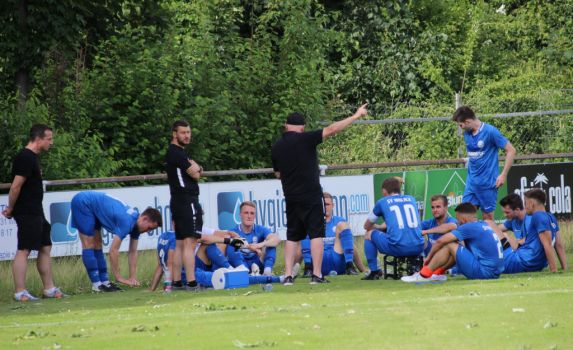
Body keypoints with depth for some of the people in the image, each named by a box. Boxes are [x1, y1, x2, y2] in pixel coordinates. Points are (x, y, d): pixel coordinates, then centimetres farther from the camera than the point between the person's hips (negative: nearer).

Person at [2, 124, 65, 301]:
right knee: (23, 250, -8)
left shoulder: (32, 157, 15)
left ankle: (49, 288, 19)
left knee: (45, 248, 13)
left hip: (36, 212, 10)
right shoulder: (25, 158, -17)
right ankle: (20, 292, -8)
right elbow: (16, 187, -20)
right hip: (27, 213, -10)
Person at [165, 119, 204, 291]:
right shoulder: (176, 153, -12)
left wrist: (194, 168, -2)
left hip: (178, 202, 11)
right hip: (187, 201, -11)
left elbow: (196, 172, 19)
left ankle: (176, 282, 12)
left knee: (180, 243, 11)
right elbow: (195, 174, -13)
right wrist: (196, 168, 8)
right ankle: (191, 282, -19)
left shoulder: (177, 152, 20)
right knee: (190, 242, -14)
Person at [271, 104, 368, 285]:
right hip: (311, 196, -5)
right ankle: (317, 275, -8)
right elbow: (331, 130, -10)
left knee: (292, 236, 11)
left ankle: (288, 275, 4)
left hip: (291, 198, 5)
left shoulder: (277, 148, 7)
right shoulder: (304, 139, -8)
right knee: (316, 234, -2)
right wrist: (356, 115, -6)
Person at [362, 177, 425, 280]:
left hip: (397, 248, -4)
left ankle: (374, 271, 14)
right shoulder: (411, 199, 19)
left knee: (369, 234, 21)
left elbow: (367, 226, 24)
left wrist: (378, 227, 46)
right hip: (418, 248, 4)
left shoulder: (382, 202, 10)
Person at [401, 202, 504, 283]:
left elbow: (440, 241, -7)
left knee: (449, 245, -2)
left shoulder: (469, 227, -8)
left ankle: (424, 275, 2)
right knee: (457, 246, 23)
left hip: (483, 272, -9)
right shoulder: (486, 225, 16)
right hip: (496, 272, 9)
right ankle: (437, 273, 27)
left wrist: (429, 257, 9)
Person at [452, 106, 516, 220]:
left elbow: (511, 151, -10)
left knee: (487, 216, 1)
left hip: (487, 183, -6)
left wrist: (503, 175, -13)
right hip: (471, 181, 6)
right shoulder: (467, 134, 6)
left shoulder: (490, 131, -13)